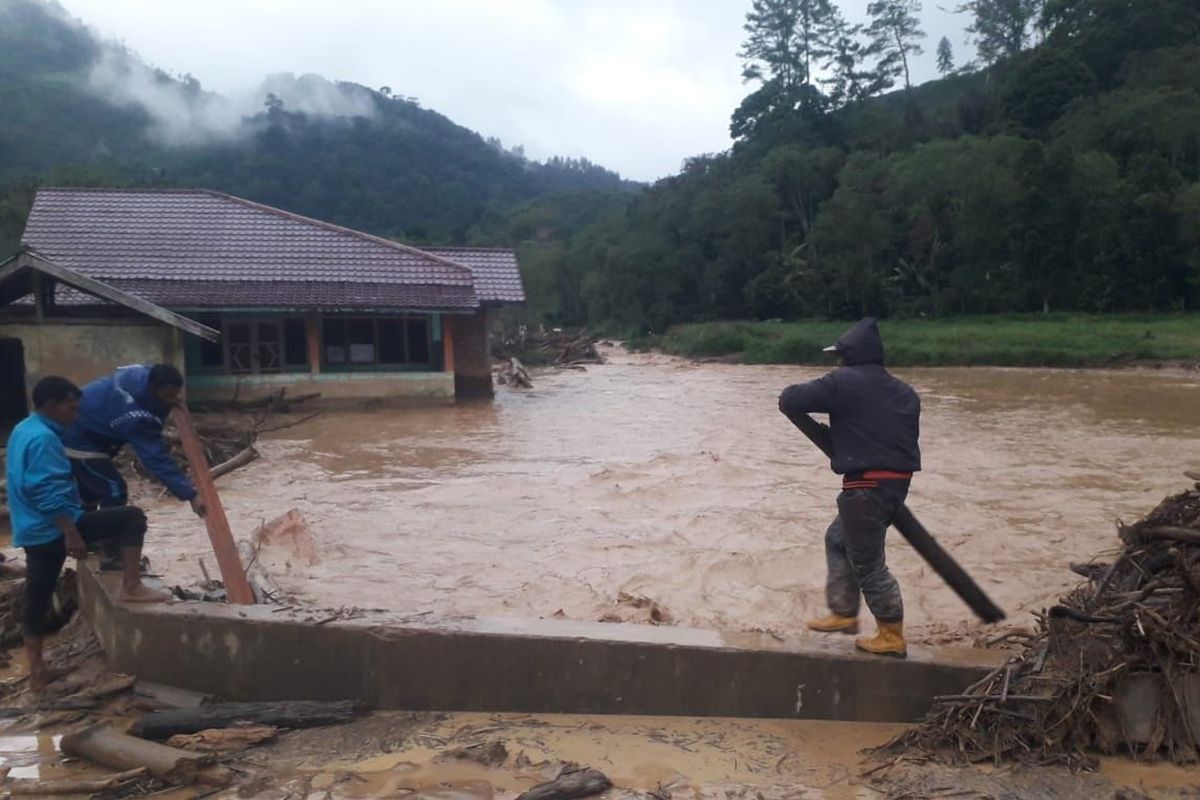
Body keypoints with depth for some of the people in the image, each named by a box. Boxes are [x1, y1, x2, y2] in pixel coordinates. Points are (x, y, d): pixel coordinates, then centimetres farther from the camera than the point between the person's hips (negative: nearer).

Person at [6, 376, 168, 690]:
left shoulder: (22, 431, 15)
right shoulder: (43, 439, -18)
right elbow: (49, 493, -24)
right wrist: (71, 534, -24)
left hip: (31, 532, 10)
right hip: (53, 529, -10)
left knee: (36, 600, 15)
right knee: (131, 517, -9)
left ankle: (37, 671, 24)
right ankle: (131, 587, -8)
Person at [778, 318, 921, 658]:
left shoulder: (844, 383, -10)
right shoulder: (904, 392, 14)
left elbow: (789, 401, -10)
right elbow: (907, 436, 19)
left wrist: (790, 394, 13)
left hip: (867, 485, -9)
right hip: (896, 482, 9)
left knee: (868, 563, 2)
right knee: (838, 539, 23)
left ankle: (892, 637, 11)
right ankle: (843, 613, 28)